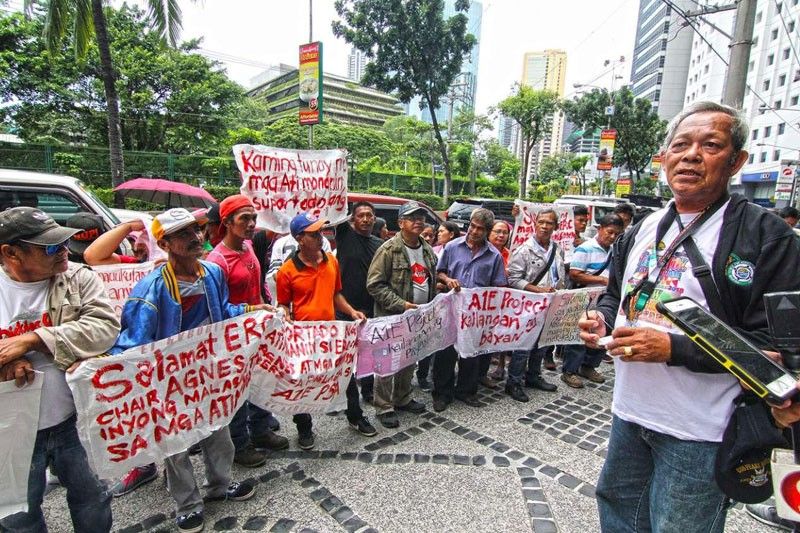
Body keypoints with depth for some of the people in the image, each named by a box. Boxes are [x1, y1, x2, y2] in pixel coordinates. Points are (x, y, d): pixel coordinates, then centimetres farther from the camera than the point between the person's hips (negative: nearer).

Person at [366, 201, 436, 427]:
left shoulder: (428, 250, 8)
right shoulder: (389, 249, -15)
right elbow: (375, 285, -17)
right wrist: (401, 304, -20)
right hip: (392, 317, -7)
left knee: (410, 360, 19)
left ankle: (402, 399, 37)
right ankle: (384, 407, 17)